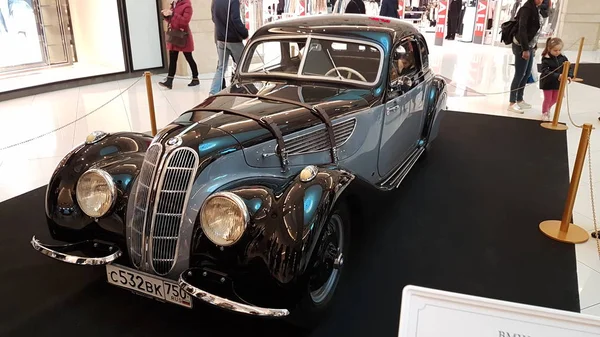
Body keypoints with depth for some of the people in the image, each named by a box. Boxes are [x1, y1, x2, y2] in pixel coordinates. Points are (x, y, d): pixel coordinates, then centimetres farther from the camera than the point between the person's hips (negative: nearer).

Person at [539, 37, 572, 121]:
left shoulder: (563, 58, -4)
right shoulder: (546, 59, -20)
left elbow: (568, 68, 0)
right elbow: (545, 71, -29)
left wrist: (569, 76, -20)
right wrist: (557, 76, -38)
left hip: (558, 83, 5)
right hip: (547, 82, -5)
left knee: (555, 99, 17)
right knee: (548, 99, 6)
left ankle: (548, 108, 45)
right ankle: (544, 113, 29)